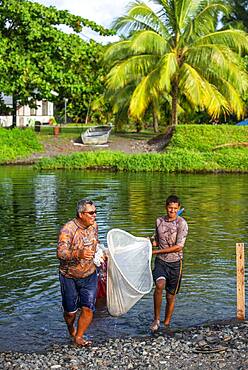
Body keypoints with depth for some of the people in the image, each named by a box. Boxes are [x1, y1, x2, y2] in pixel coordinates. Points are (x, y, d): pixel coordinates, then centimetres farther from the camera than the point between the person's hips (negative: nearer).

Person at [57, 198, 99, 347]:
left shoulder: (94, 226, -3)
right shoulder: (68, 229, -23)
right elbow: (61, 253, -34)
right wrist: (78, 254, -49)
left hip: (89, 276, 4)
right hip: (70, 277, -4)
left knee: (88, 309, -7)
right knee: (70, 311, 9)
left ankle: (79, 337, 12)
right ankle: (71, 329, 41)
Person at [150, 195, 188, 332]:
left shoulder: (181, 223, -9)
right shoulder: (159, 221, 5)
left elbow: (178, 247, -14)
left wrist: (157, 251, -14)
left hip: (175, 262, -1)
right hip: (160, 261, 2)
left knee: (171, 295, 7)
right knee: (160, 285, -26)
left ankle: (166, 324, 26)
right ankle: (156, 319, -11)